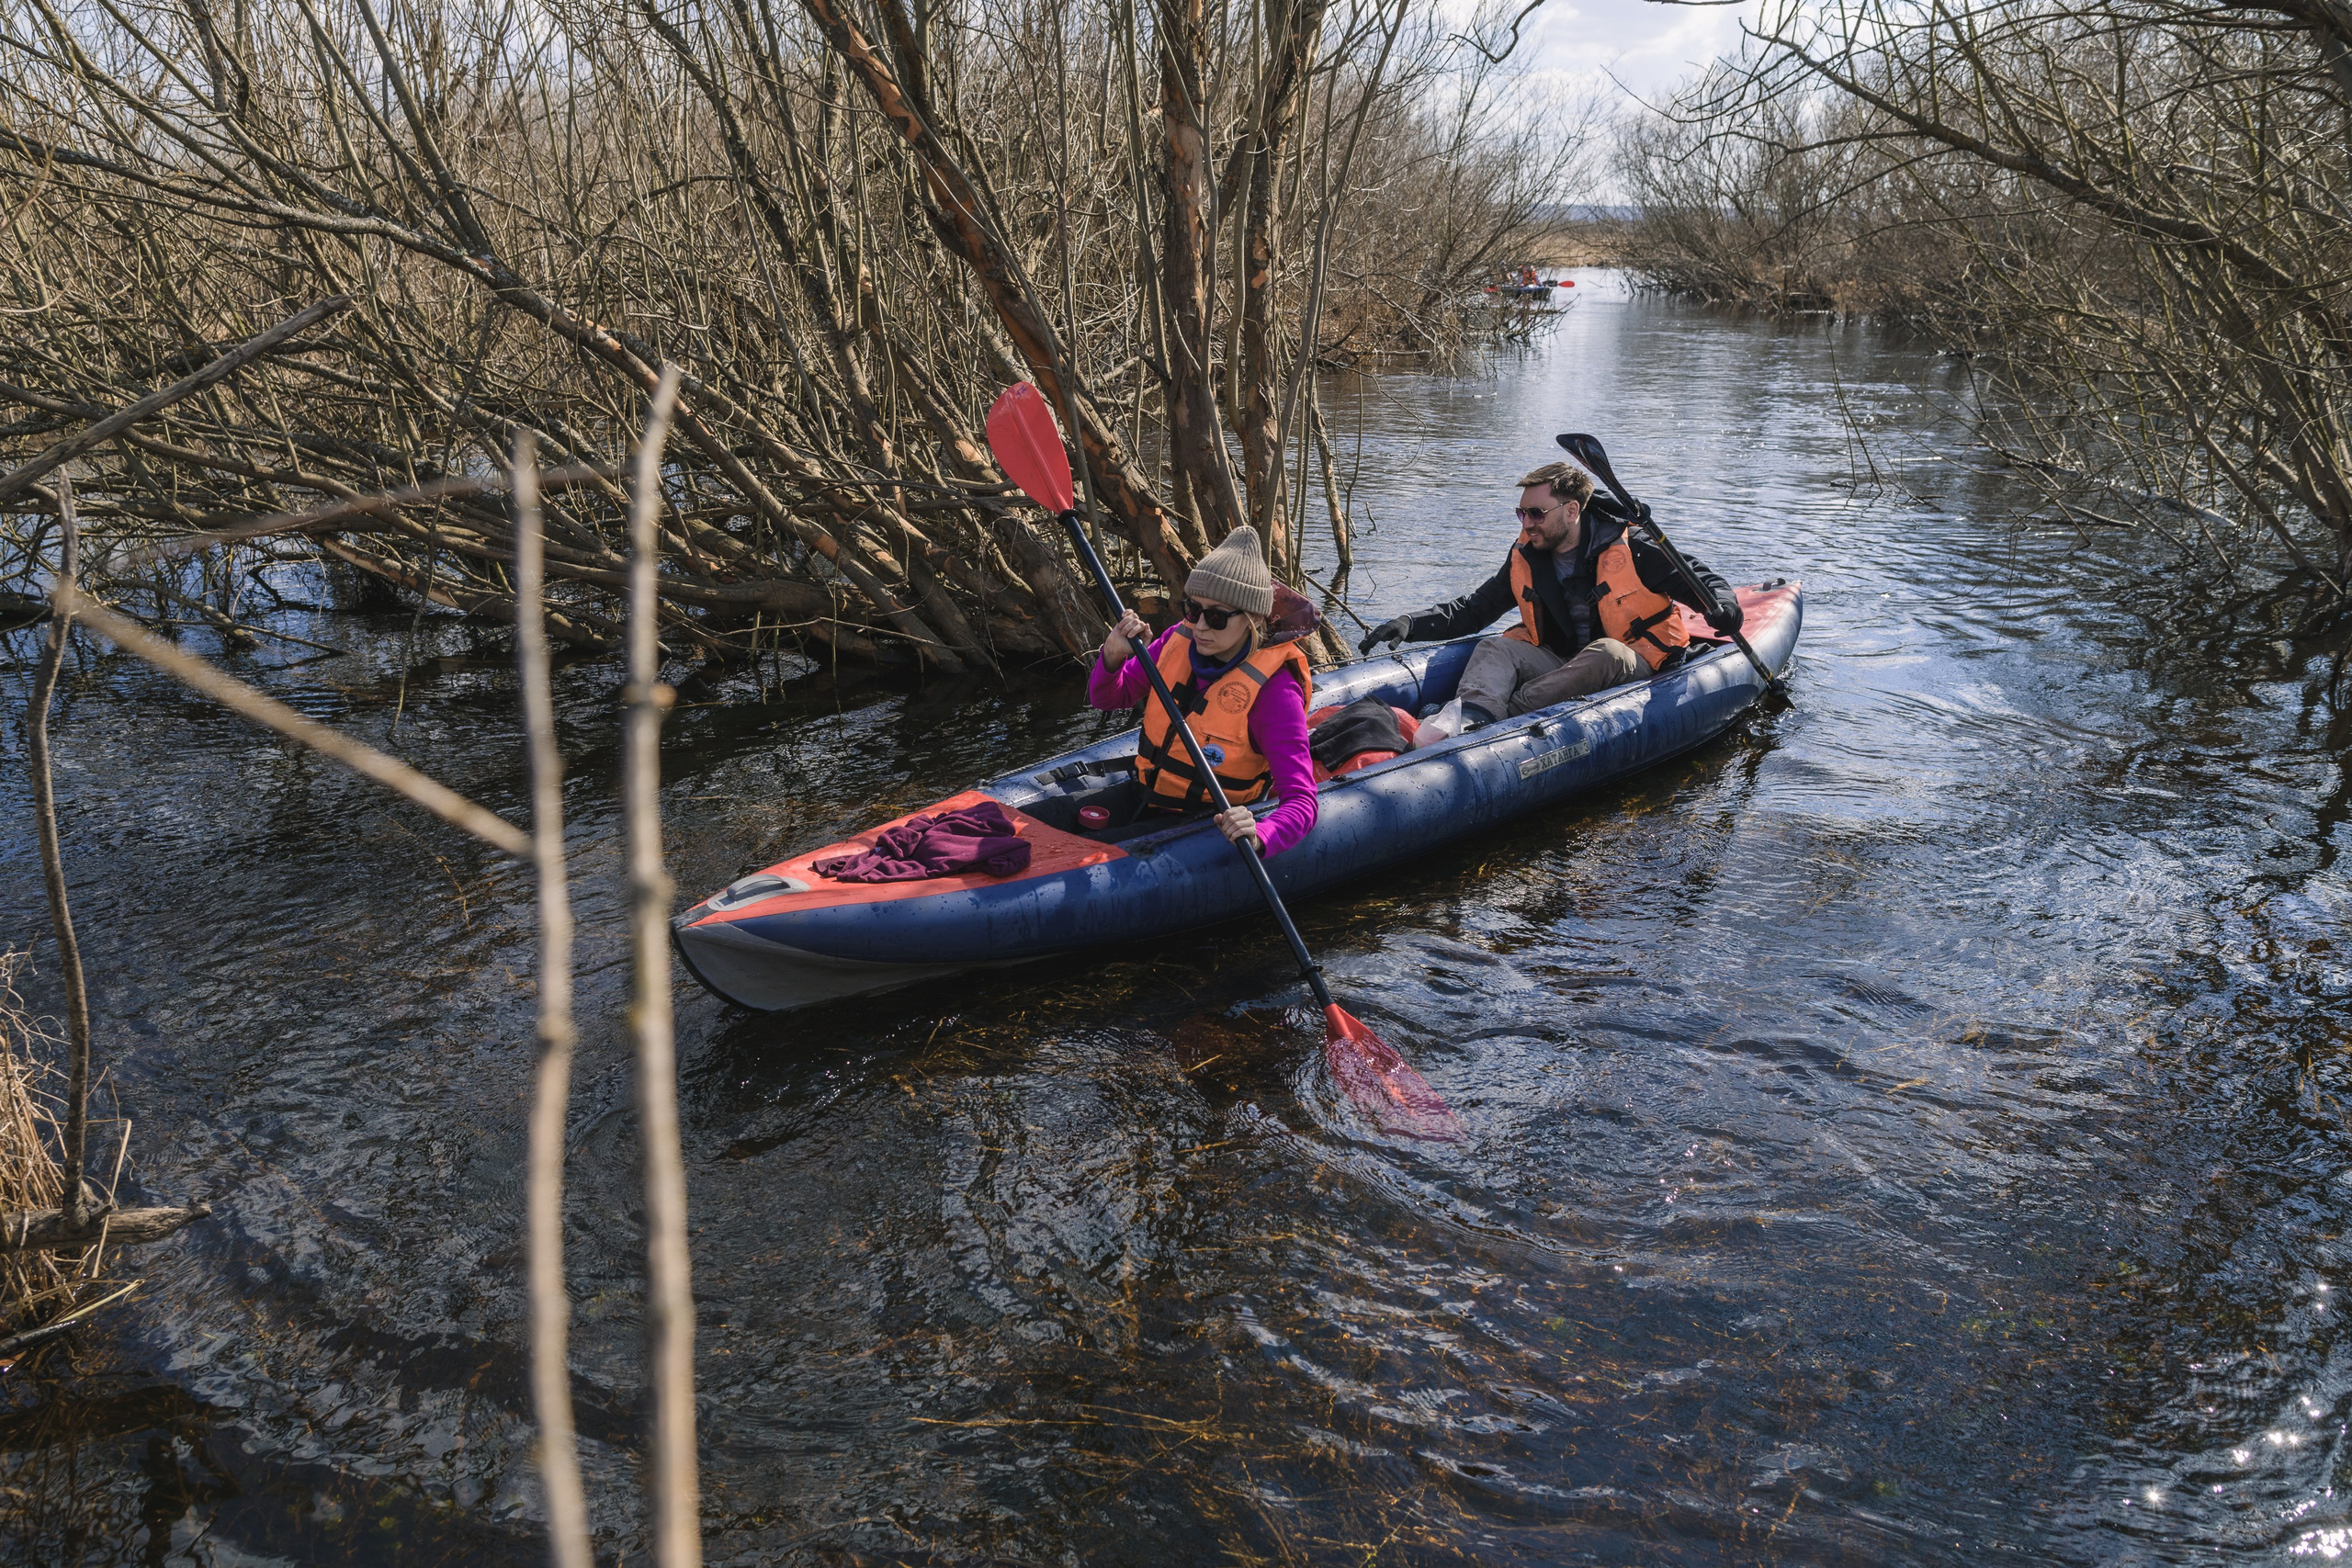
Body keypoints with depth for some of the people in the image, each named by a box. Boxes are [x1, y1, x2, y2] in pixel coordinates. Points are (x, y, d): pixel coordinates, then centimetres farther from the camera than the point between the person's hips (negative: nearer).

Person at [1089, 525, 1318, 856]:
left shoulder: (1272, 688, -22)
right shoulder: (1180, 639, -4)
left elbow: (1301, 802, -27)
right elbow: (1106, 697, 8)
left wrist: (1258, 838, -49)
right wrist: (1114, 655, -16)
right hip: (1147, 796, 6)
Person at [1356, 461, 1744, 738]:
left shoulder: (1627, 550, -9)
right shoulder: (1525, 561, 4)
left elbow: (1695, 578, -4)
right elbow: (1470, 610, 7)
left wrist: (1720, 603, -27)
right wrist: (1410, 625, -7)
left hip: (1631, 669, -4)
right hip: (1561, 665, 5)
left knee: (1605, 652, -37)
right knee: (1496, 649, -18)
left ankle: (1491, 719, -46)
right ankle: (1470, 713, -52)